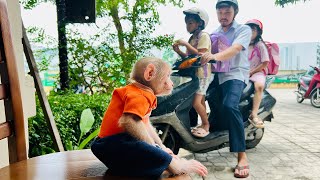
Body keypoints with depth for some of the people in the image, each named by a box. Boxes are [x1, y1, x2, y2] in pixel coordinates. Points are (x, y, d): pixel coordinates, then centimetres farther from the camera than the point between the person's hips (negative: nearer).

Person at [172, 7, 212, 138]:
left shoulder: (204, 36, -8)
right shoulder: (192, 38, 18)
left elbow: (200, 55, -19)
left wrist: (186, 44, -19)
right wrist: (178, 51, 3)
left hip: (202, 74, -9)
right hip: (193, 74, 9)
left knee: (196, 102, -14)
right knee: (200, 101, 13)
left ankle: (206, 124, 2)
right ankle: (204, 124, 22)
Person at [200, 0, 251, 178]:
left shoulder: (244, 29, 1)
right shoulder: (213, 33, 21)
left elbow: (235, 49, -19)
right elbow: (205, 52, 11)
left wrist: (216, 56, -38)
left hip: (235, 74, -7)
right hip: (216, 74, 7)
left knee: (229, 106, -31)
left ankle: (242, 156, -27)